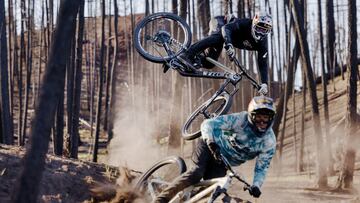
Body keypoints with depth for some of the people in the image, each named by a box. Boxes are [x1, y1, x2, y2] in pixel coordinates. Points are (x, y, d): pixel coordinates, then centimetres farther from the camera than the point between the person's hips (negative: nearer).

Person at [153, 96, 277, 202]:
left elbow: (262, 168, -8)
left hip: (222, 163, 4)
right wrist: (211, 142, -46)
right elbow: (208, 124, -28)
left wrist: (256, 185, -27)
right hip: (210, 146, -4)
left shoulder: (269, 141, -15)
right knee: (197, 173, -28)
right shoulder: (240, 120, -25)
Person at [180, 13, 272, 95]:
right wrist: (228, 44, -69)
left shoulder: (262, 42, -22)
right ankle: (187, 55, -46)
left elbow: (263, 64, -21)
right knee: (217, 38, -44)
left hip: (231, 40, 6)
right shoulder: (244, 23, -37)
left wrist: (264, 83, -33)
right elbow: (226, 28, -50)